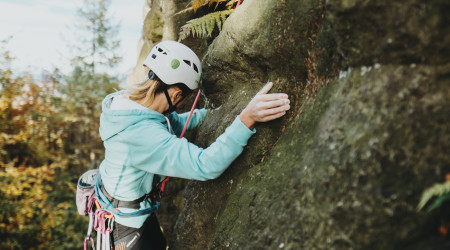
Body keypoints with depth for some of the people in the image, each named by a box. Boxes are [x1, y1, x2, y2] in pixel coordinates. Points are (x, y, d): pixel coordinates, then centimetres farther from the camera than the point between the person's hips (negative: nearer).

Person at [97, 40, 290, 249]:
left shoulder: (134, 100, -10)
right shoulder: (140, 134, -39)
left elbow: (177, 122, 8)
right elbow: (205, 166, -43)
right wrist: (247, 119, -51)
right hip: (123, 221, -8)